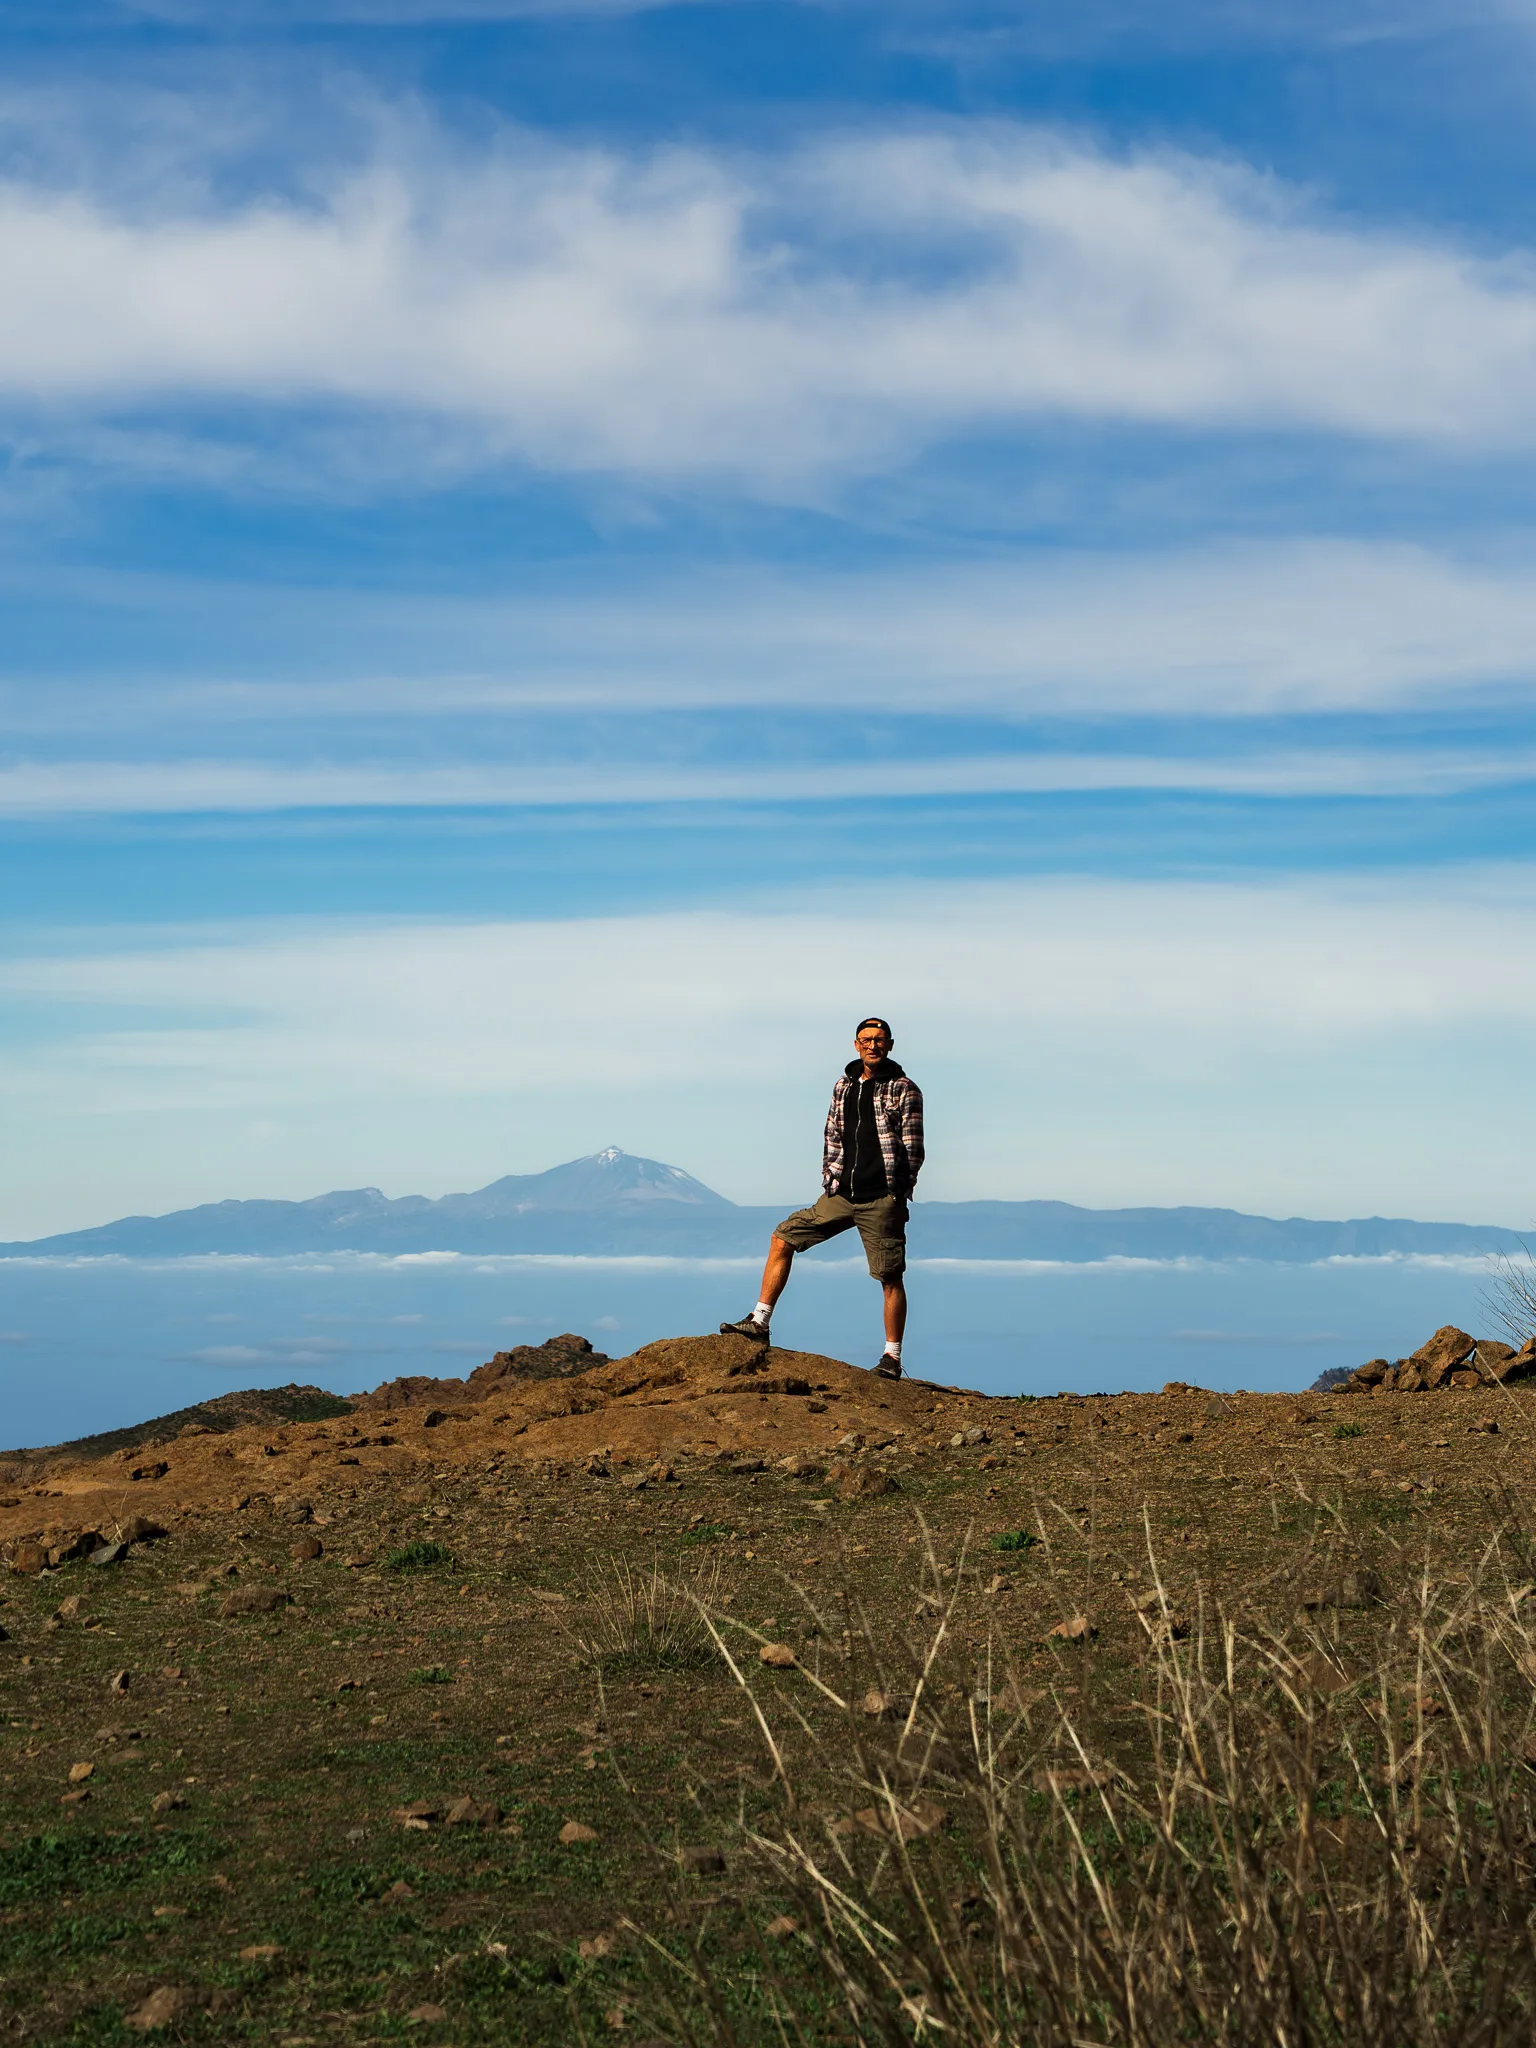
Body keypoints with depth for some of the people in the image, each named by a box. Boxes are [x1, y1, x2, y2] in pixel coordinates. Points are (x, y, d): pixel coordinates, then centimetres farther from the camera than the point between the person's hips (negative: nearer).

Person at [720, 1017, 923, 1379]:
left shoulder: (904, 1090, -3)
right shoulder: (844, 1085, 13)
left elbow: (913, 1148, -5)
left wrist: (898, 1195, -9)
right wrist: (829, 1183, 8)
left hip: (881, 1199, -6)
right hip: (842, 1195, 6)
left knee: (891, 1278, -2)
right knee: (783, 1238, 3)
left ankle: (892, 1358, 6)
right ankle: (759, 1323, 8)